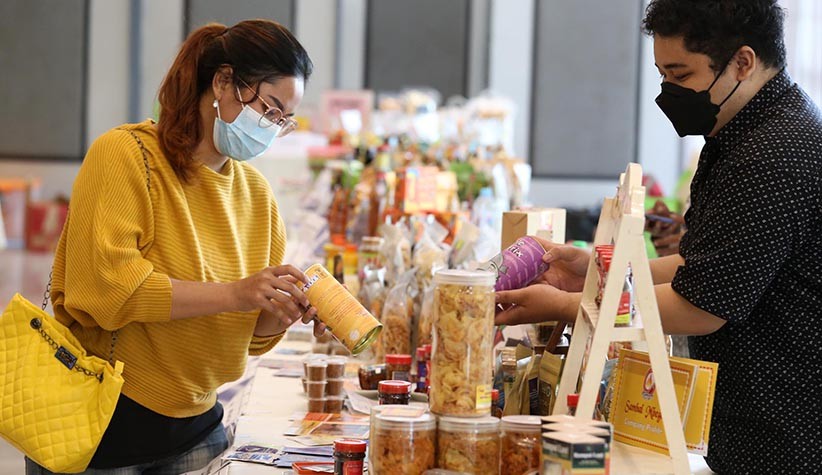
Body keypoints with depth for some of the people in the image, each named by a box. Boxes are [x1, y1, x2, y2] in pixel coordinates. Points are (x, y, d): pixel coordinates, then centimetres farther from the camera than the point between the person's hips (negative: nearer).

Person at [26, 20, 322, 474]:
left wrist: (284, 311, -11)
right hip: (97, 421, -6)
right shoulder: (124, 154, -11)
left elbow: (251, 333, 12)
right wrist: (233, 293, -27)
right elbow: (105, 284, -24)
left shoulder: (256, 193, 8)